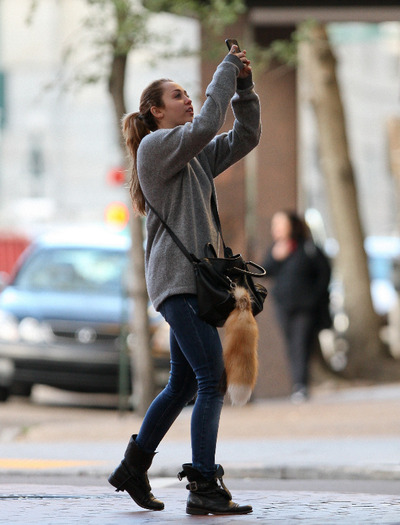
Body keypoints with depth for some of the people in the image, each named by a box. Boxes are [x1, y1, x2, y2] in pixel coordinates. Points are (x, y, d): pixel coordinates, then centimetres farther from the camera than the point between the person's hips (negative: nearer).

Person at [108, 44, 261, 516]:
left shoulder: (197, 155, 20)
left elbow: (245, 136, 18)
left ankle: (133, 467, 24)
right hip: (177, 278, -9)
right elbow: (206, 126, -20)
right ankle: (204, 487, -15)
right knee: (211, 379, -14)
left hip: (194, 278, 9)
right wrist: (227, 69, -12)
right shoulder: (156, 147, -6)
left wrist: (244, 86, 5)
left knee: (183, 383, 14)